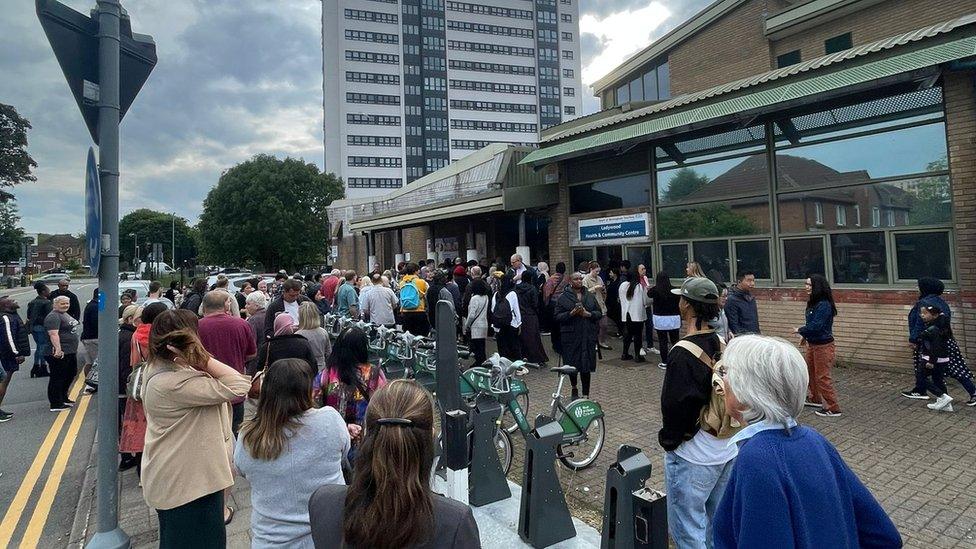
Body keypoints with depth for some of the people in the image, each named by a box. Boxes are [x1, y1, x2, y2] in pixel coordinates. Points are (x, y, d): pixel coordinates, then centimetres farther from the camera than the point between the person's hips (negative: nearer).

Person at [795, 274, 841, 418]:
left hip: (823, 346, -10)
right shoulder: (813, 302, 6)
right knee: (810, 371, 23)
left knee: (822, 377, -4)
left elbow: (815, 326, -26)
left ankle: (833, 409, 6)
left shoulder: (824, 305, -23)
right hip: (812, 344, 10)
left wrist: (800, 330, -12)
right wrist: (805, 336, 7)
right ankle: (815, 398, 40)